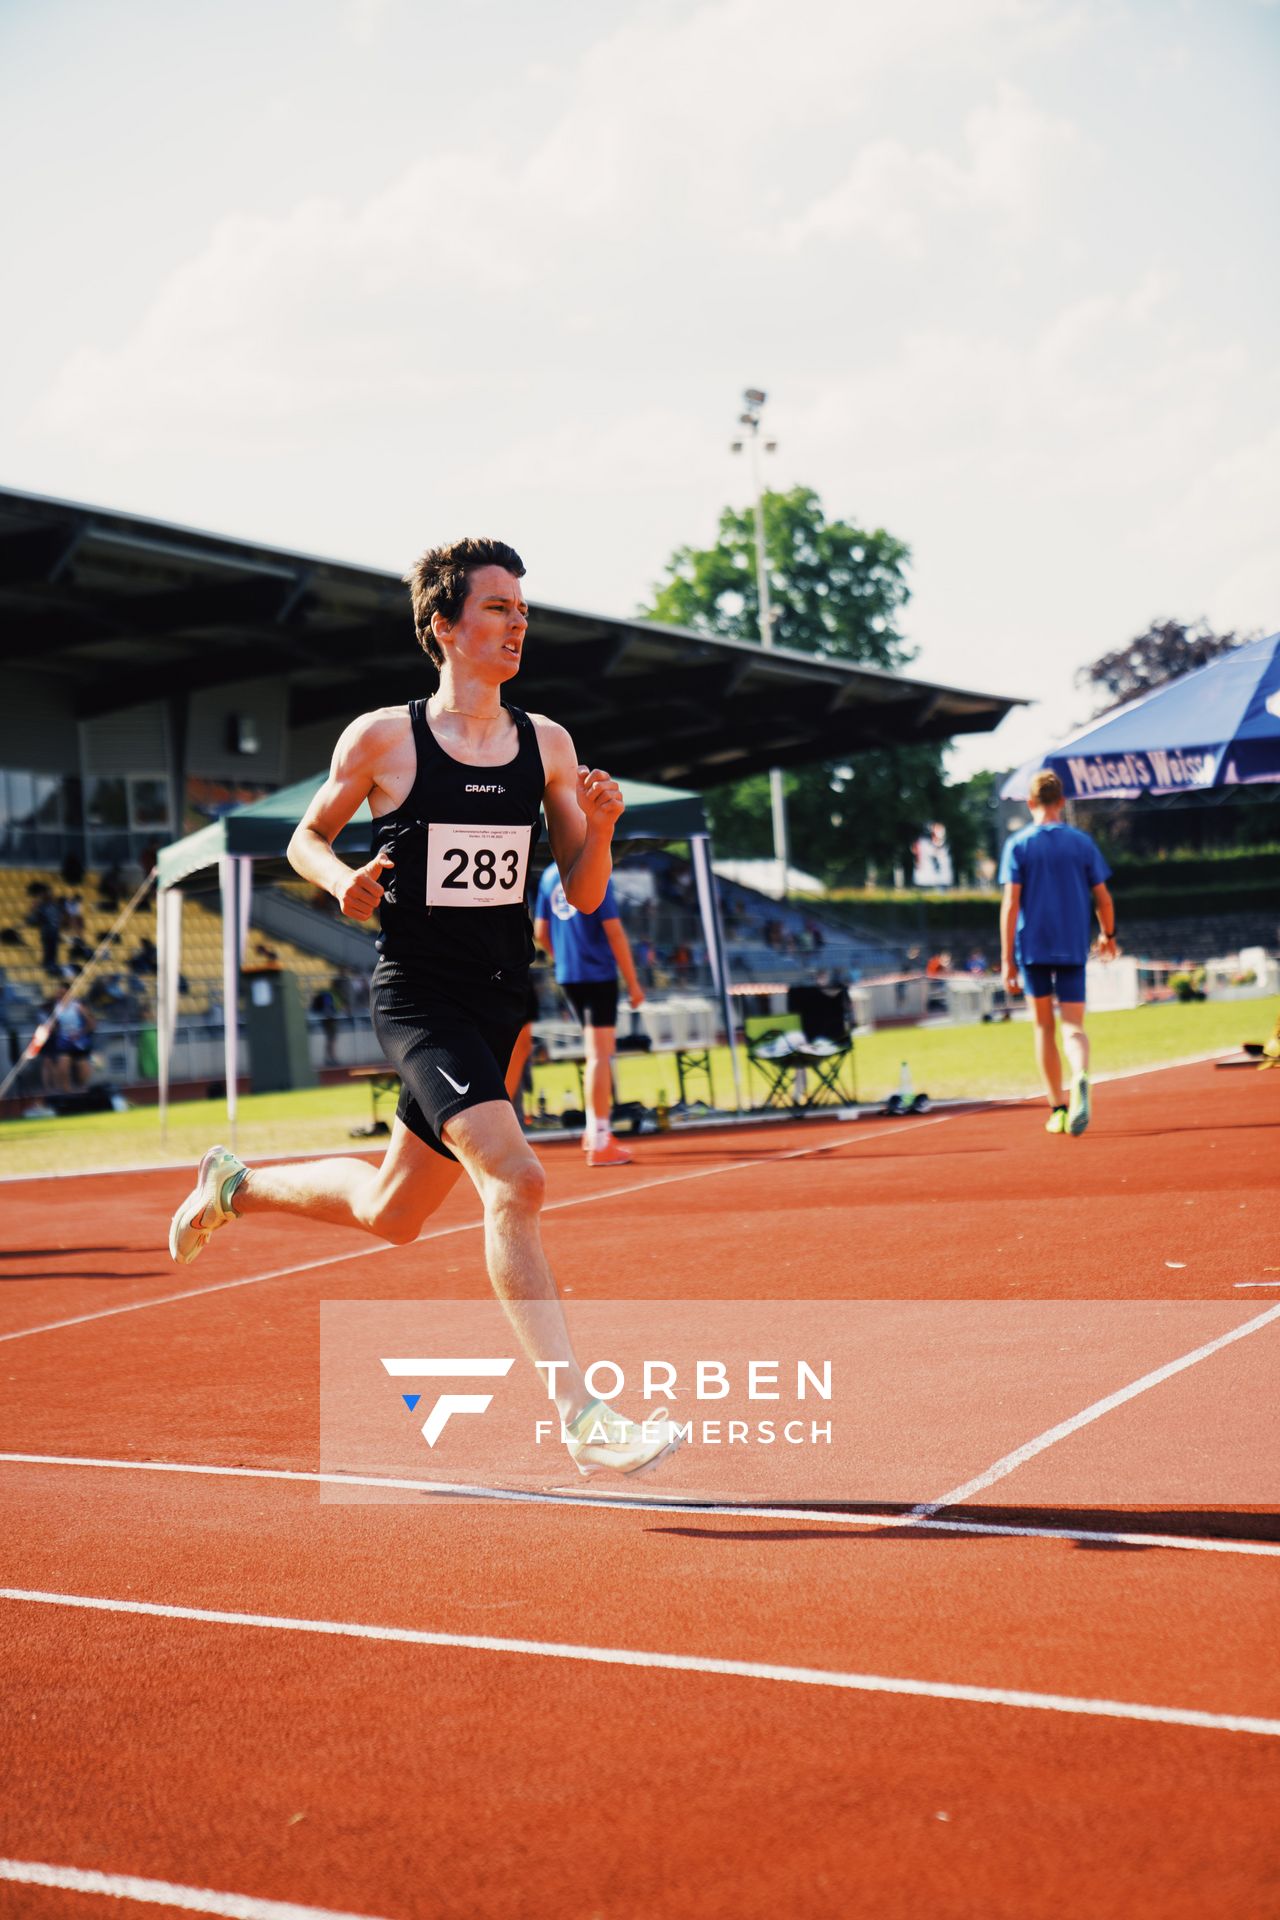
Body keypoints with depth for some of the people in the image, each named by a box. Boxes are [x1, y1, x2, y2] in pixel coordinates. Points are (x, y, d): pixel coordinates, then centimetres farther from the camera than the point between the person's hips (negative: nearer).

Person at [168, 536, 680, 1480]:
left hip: (501, 1002, 6)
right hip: (418, 996, -6)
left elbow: (583, 895, 7)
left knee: (391, 1213, 17)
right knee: (515, 1181, -23)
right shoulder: (382, 738, -5)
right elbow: (306, 836, 9)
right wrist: (345, 881, -12)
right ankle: (583, 1417, -20)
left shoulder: (547, 743, 6)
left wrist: (599, 825, -12)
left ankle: (234, 1184, 45)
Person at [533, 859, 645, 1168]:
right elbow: (614, 932, -14)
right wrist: (633, 982, -10)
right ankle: (599, 1143, -4)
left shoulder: (550, 875, 9)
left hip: (567, 977, 7)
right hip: (598, 974, -7)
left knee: (598, 1053, 21)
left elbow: (540, 932, 13)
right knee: (600, 1056, -4)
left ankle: (594, 1129, 23)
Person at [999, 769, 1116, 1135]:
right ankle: (1080, 1078, -33)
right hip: (1073, 948, 1)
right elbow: (1103, 898, 6)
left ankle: (1058, 1108, 12)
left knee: (1044, 1026, 12)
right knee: (1073, 1026, -1)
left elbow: (1010, 904, -7)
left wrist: (1007, 959, -7)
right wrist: (1108, 935, 23)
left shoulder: (1017, 845, -2)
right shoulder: (1083, 842, 4)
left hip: (1032, 949, 0)